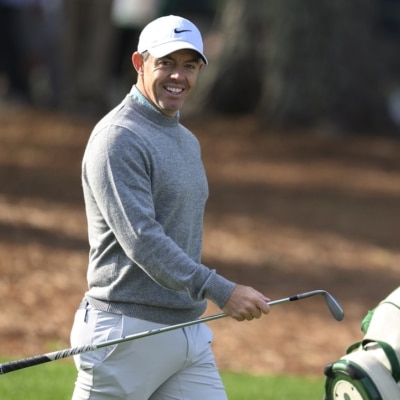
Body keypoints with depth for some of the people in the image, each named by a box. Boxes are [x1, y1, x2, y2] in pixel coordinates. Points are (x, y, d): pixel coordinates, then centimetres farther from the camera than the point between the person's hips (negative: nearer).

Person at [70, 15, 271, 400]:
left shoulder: (187, 141, 18)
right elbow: (141, 238, -23)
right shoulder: (119, 139, -13)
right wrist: (221, 291, -29)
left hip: (189, 332, 8)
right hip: (128, 334, -8)